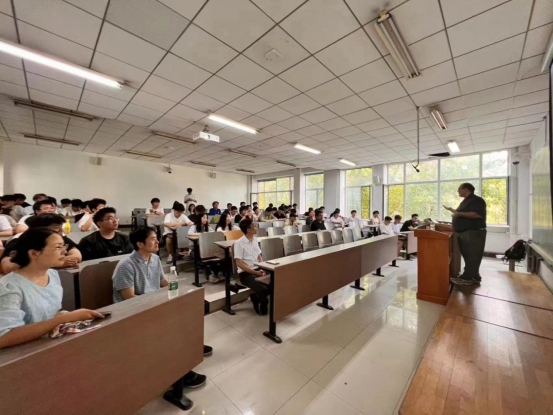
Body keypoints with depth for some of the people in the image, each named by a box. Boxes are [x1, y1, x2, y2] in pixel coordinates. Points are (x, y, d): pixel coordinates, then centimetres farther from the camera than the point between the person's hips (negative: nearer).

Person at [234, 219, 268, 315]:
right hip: (246, 273, -6)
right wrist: (255, 272, -18)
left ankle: (256, 296, 10)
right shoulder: (239, 243, -14)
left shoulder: (255, 240, 7)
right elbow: (239, 264, -15)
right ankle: (262, 306, 6)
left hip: (258, 270, 6)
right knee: (263, 289, -26)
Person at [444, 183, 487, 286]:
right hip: (463, 233, 10)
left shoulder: (476, 200, -10)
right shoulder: (466, 201, 19)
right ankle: (474, 277, 21)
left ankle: (466, 278, -1)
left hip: (473, 233, -10)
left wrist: (460, 213, -24)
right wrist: (451, 210, 27)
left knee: (472, 257, -4)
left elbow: (478, 214, -25)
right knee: (469, 257, 13)